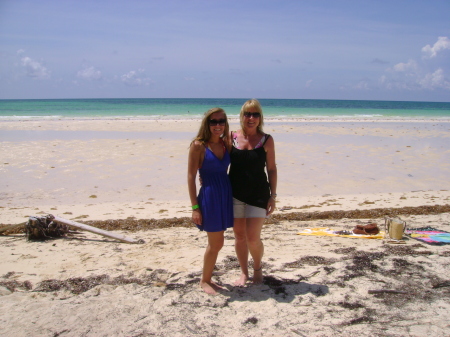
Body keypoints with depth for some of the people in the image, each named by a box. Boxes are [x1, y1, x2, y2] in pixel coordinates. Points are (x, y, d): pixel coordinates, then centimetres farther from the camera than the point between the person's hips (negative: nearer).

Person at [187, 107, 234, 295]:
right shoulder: (199, 146, -9)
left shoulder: (226, 144, 7)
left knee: (217, 243, 14)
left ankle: (208, 279, 30)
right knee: (216, 244, 1)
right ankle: (204, 281, 21)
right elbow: (191, 177, -10)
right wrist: (195, 207, -13)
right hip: (209, 196, -6)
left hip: (226, 195, 6)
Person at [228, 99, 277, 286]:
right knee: (239, 236, 9)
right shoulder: (232, 137, 0)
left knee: (253, 238, -4)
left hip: (258, 194, -2)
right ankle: (244, 273, 29)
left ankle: (258, 268, 26)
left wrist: (273, 196, -1)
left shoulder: (266, 140, -2)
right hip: (235, 193, 2)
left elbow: (271, 169, 2)